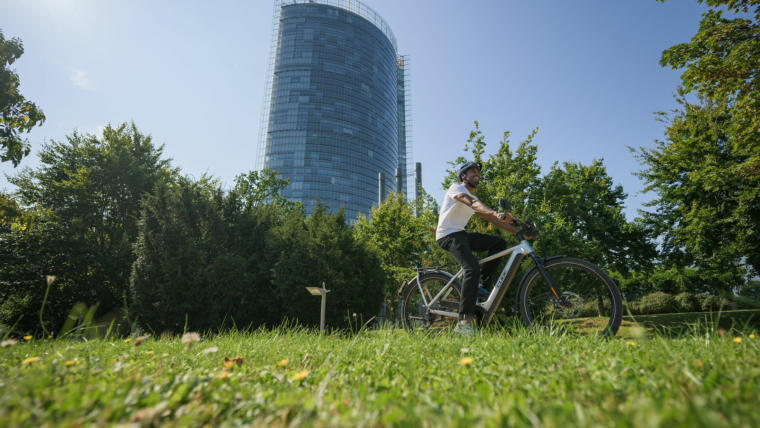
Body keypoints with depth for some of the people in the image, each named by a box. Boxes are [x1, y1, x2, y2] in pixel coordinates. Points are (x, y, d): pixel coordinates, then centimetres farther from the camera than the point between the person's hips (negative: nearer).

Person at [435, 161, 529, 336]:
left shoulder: (474, 198, 21)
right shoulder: (456, 187, -4)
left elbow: (493, 219, 13)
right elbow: (472, 203, -26)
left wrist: (518, 232, 2)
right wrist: (496, 213, -44)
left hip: (461, 234, 9)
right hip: (448, 235, -9)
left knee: (500, 243, -1)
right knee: (473, 268, -27)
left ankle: (482, 286, -1)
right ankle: (464, 321, -24)